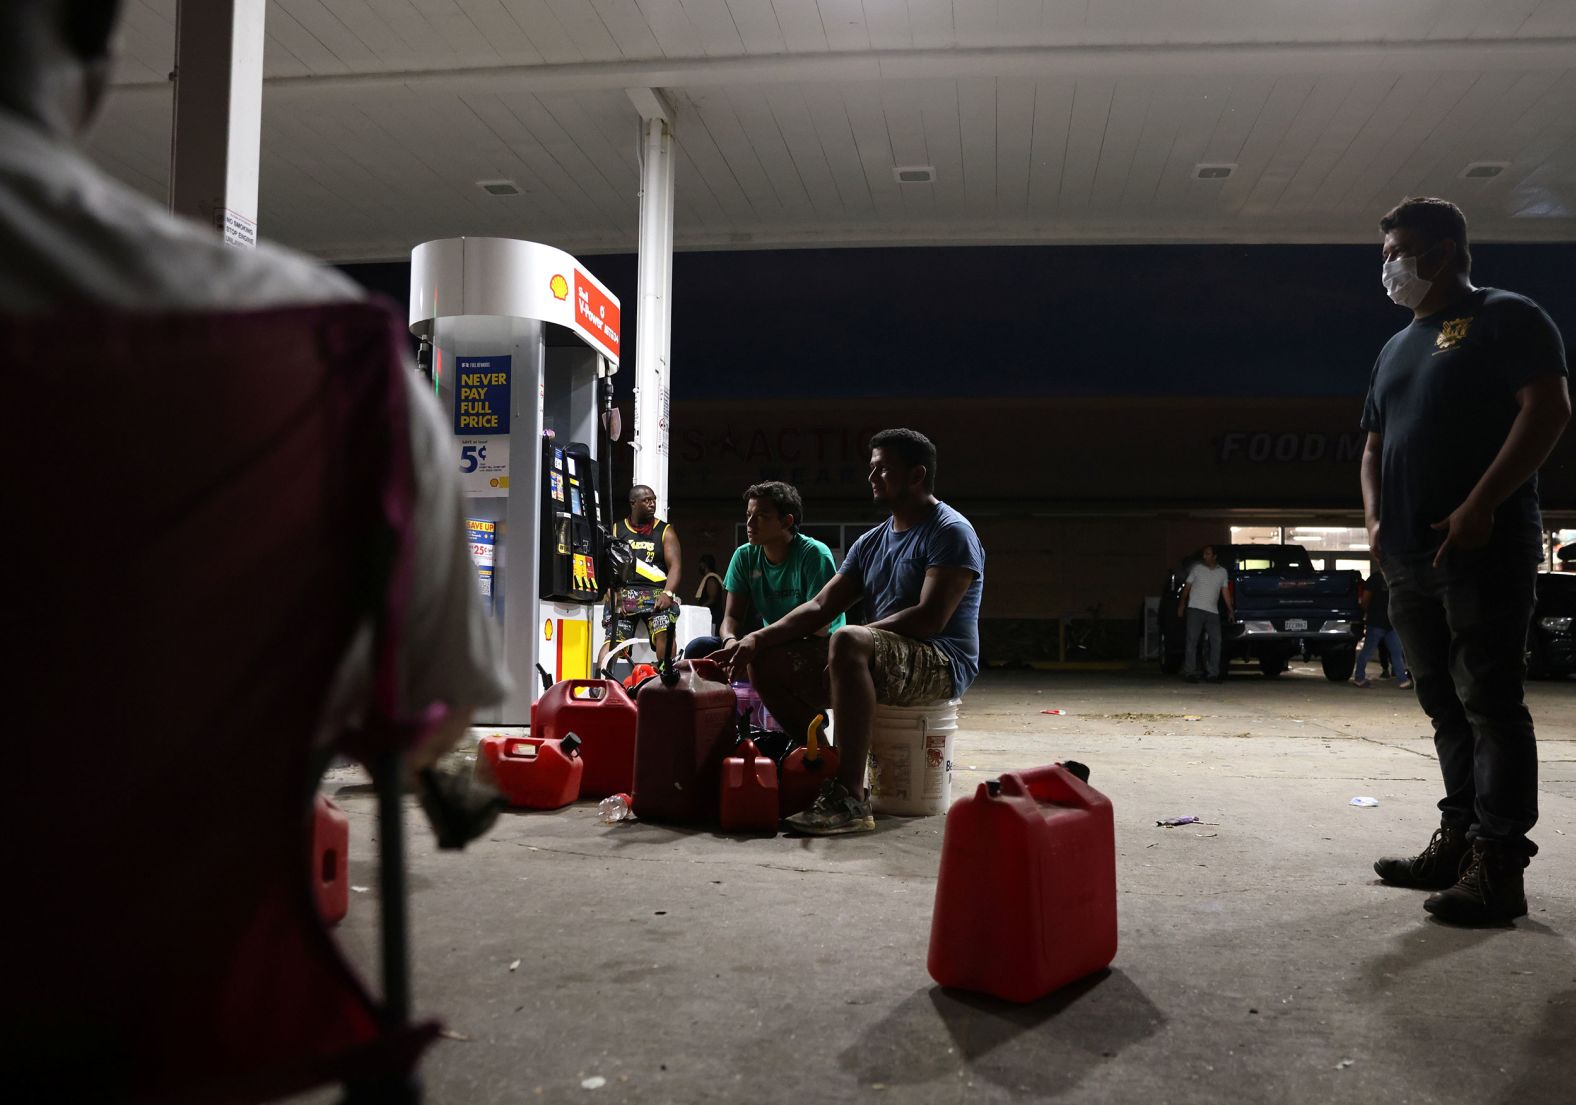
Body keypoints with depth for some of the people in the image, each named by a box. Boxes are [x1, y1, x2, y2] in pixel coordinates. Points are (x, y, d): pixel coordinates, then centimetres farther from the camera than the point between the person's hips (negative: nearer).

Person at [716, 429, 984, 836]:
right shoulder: (871, 543, 17)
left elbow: (931, 617, -20)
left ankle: (850, 798, -37)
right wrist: (758, 638, -4)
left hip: (941, 664, -8)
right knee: (766, 660, 1)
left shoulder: (951, 532, -7)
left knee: (849, 641, -39)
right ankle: (818, 768, 3)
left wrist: (855, 637, -17)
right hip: (881, 661, 8)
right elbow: (820, 608, 10)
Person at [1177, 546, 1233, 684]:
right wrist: (1181, 605, 2)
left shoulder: (1223, 572, 12)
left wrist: (1230, 610, 5)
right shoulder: (1196, 569, 5)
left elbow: (1225, 592, 13)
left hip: (1213, 612, 3)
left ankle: (1213, 674, 4)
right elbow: (1187, 588, 7)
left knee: (1216, 642, -2)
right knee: (1192, 641, -5)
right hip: (1195, 609, -3)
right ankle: (1190, 673, -3)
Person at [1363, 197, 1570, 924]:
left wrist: (1479, 507, -19)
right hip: (1410, 558, 8)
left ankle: (1499, 864, -4)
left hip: (1484, 548, -8)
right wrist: (1375, 518, 7)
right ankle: (1459, 839, 18)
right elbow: (1375, 444, 25)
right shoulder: (1396, 349, 22)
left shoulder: (1505, 318, 0)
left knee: (1491, 704, -7)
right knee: (1445, 706, 11)